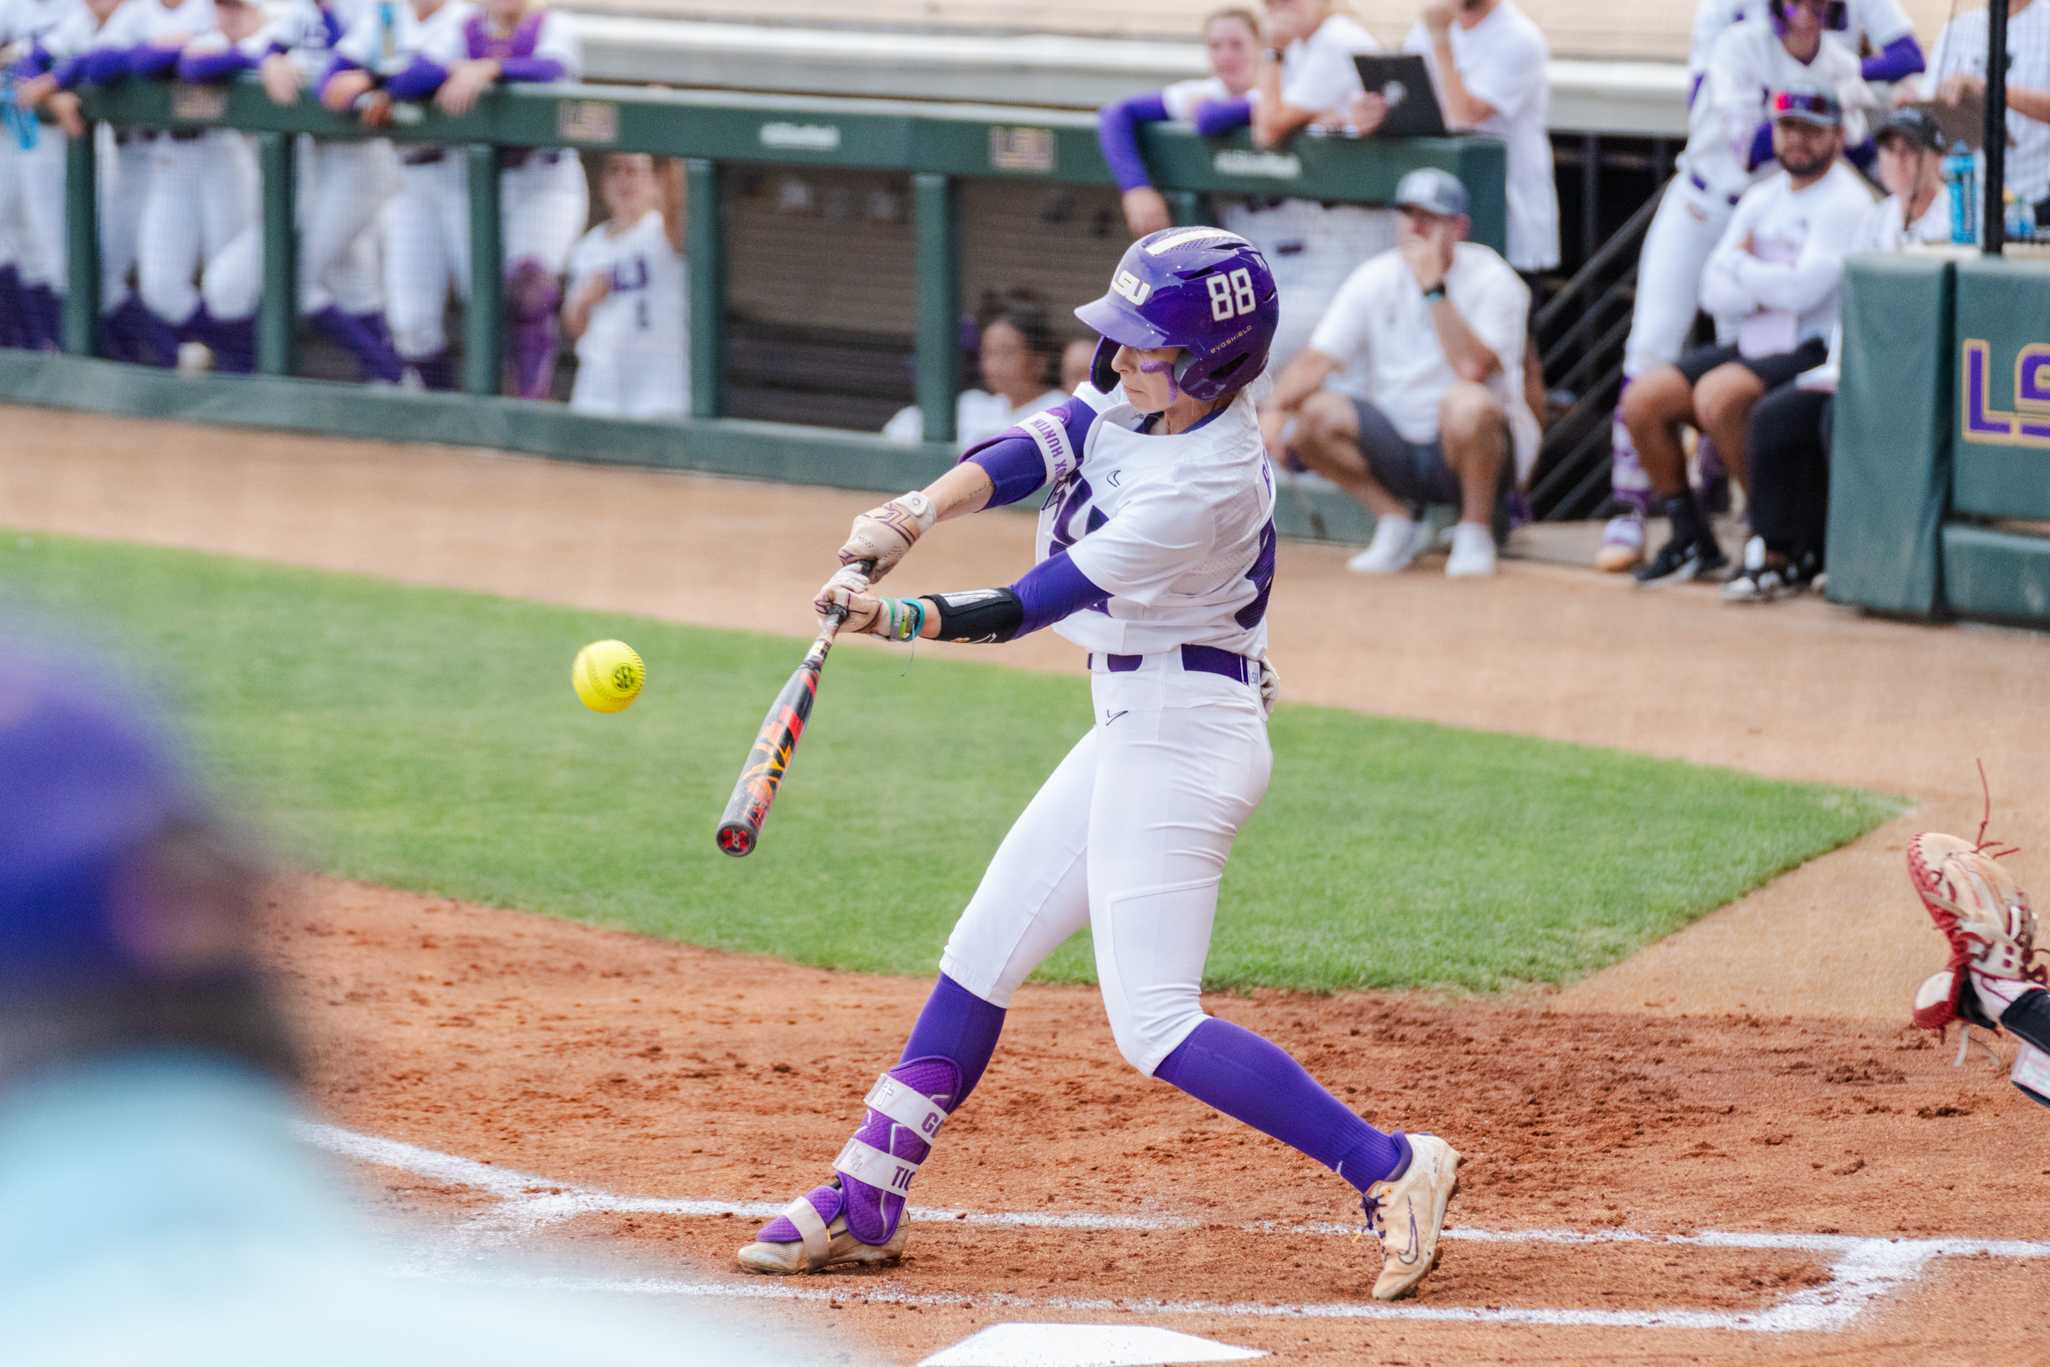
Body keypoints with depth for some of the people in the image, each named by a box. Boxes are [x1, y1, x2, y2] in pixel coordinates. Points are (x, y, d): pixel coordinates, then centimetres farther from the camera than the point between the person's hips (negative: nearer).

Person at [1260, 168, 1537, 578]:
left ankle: (1476, 533, -12)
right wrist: (1275, 411, -26)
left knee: (1467, 404, -37)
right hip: (1397, 446, 4)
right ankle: (1397, 524, -2)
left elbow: (1473, 368, -28)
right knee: (1316, 412, -21)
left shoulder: (1492, 279, -11)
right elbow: (1316, 360, -7)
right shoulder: (1376, 279, 1)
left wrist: (1434, 288, -27)